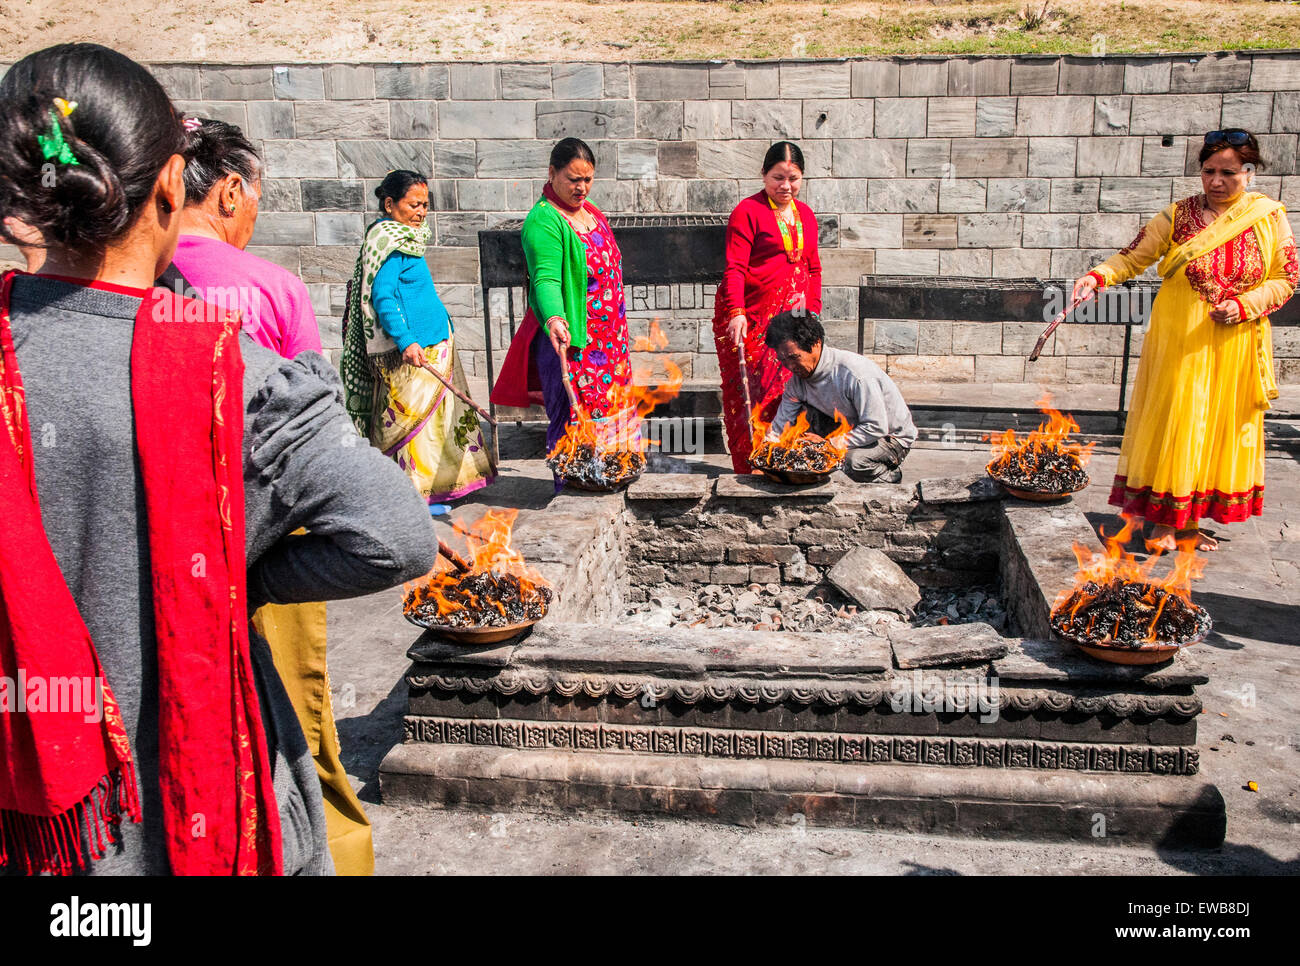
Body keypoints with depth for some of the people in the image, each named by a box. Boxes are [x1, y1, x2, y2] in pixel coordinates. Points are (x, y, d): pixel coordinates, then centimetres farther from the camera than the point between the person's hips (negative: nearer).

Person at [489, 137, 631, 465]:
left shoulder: (587, 207, 10)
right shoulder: (543, 222, -17)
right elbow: (545, 277, -30)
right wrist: (554, 318, -48)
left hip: (608, 338, 9)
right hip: (568, 339, -9)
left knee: (610, 417, 14)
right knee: (572, 423, -3)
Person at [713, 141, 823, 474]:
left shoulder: (805, 215, 16)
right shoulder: (748, 211, -4)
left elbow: (813, 269, 22)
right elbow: (734, 267, -12)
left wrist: (813, 313, 13)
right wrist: (736, 312, -24)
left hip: (791, 319, 5)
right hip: (751, 318, -5)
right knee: (750, 393, -4)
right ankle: (750, 472, 5)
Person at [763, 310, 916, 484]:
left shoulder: (855, 373, -32)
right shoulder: (798, 378, -10)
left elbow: (876, 428, -31)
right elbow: (778, 428, -5)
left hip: (893, 437, -6)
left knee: (854, 461, -36)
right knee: (804, 417, -17)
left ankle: (891, 478, -3)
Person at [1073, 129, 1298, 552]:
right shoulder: (1178, 215, 0)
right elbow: (1133, 256, -6)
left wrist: (1244, 305, -12)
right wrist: (1097, 277, -24)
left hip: (1234, 346, 1)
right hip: (1179, 343, -1)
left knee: (1218, 430, 5)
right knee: (1171, 426, -2)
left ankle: (1191, 523, 16)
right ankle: (1163, 523, 8)